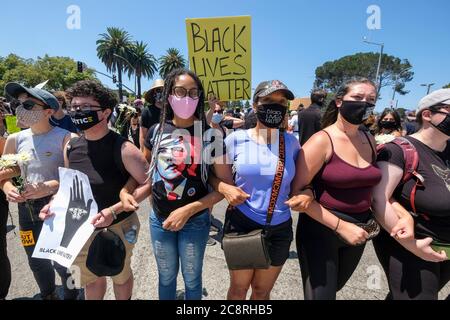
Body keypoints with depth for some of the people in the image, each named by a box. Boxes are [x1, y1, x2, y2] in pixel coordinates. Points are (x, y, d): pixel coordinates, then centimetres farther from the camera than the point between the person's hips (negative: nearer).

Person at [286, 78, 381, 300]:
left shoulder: (369, 141, 3)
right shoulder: (322, 141, -17)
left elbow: (373, 186, 15)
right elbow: (298, 191, -20)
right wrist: (340, 226, -21)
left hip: (357, 231, 7)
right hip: (320, 229, -7)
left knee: (332, 289, 26)